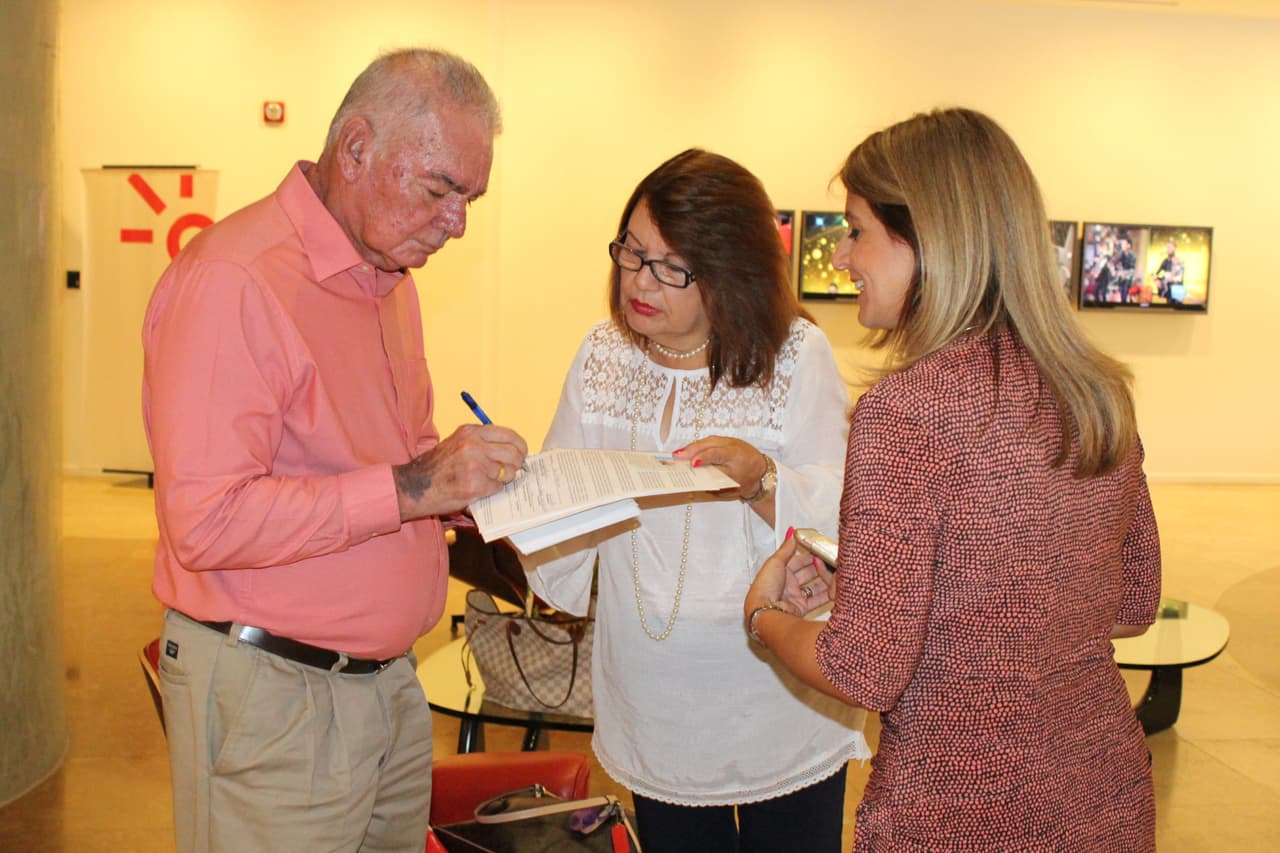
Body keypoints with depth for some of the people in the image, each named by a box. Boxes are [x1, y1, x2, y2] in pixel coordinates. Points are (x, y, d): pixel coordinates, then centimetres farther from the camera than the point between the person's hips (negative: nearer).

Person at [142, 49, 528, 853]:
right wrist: (407, 488, -27)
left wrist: (473, 480, 1)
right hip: (273, 696, -8)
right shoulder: (234, 279, -18)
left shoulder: (390, 281, 11)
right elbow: (205, 521, -25)